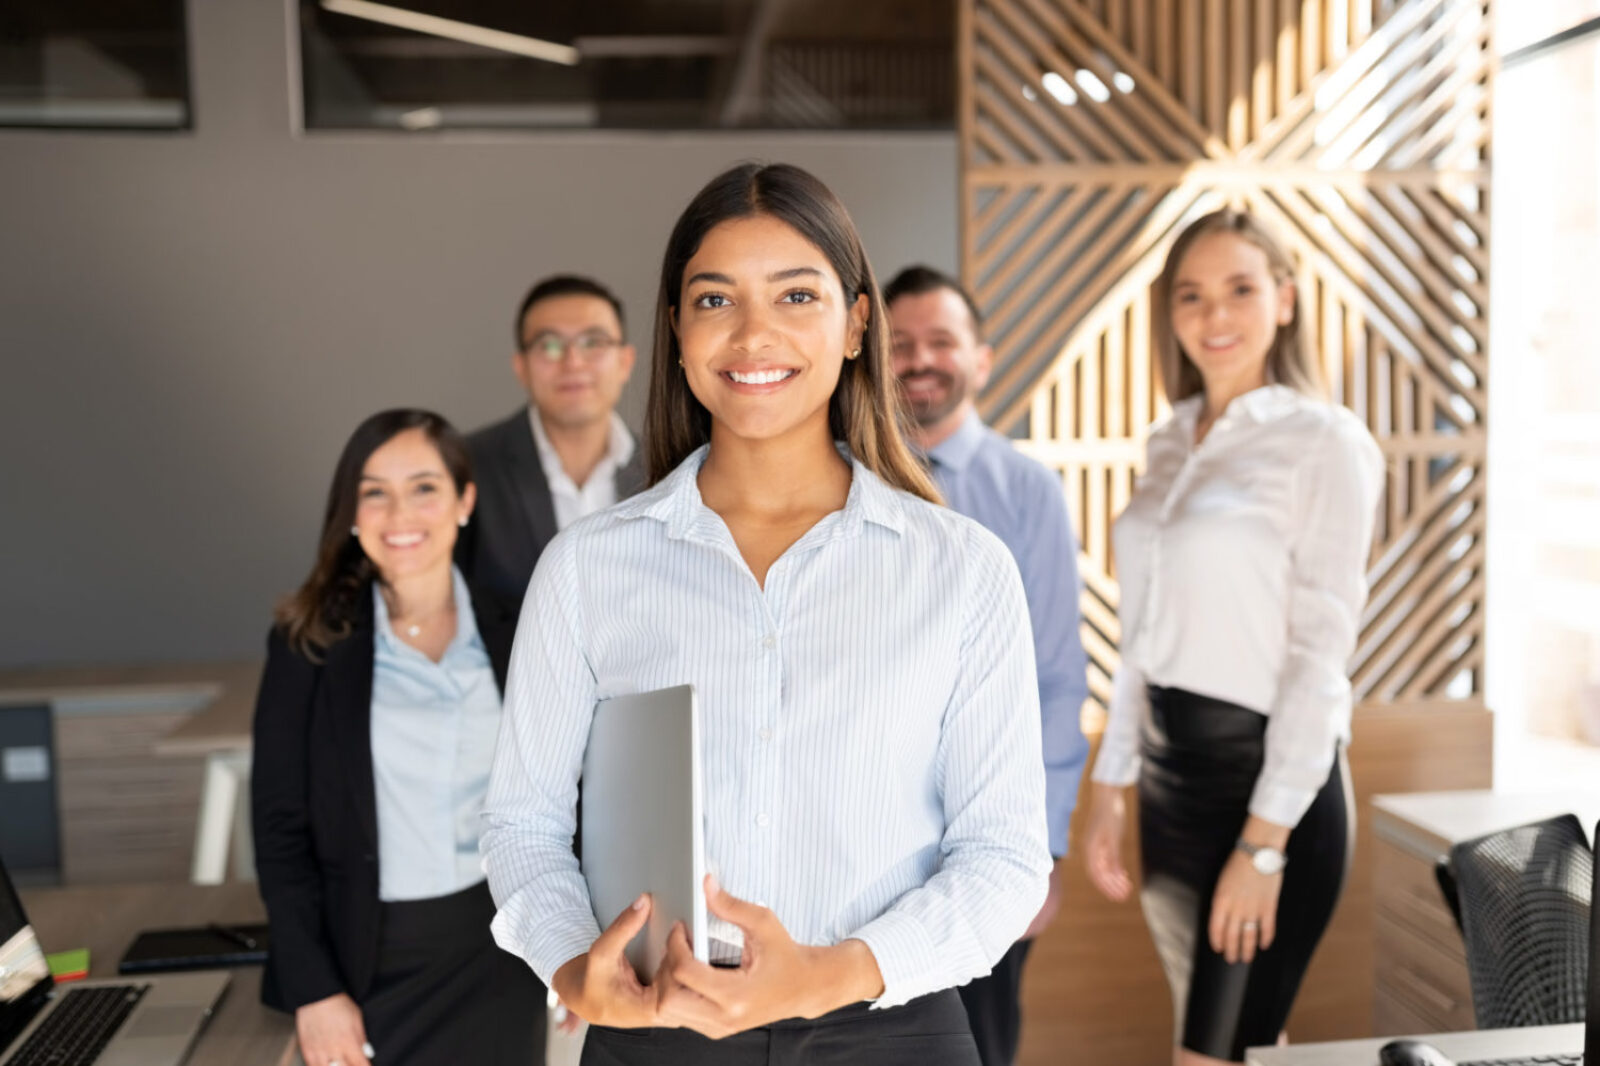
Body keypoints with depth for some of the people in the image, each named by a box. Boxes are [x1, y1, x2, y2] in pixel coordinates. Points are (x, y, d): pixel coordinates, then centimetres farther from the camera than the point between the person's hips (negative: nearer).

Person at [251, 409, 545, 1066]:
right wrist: (314, 990, -10)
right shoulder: (311, 643, -6)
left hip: (495, 962, 2)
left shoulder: (510, 640, 0)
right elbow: (280, 826, -5)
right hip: (368, 962, -2)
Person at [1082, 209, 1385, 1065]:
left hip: (1270, 775, -6)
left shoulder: (1325, 442, -9)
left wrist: (1264, 843, -16)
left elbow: (1319, 655, -14)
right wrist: (1108, 789, 12)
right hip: (1170, 770, 7)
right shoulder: (1169, 445, 11)